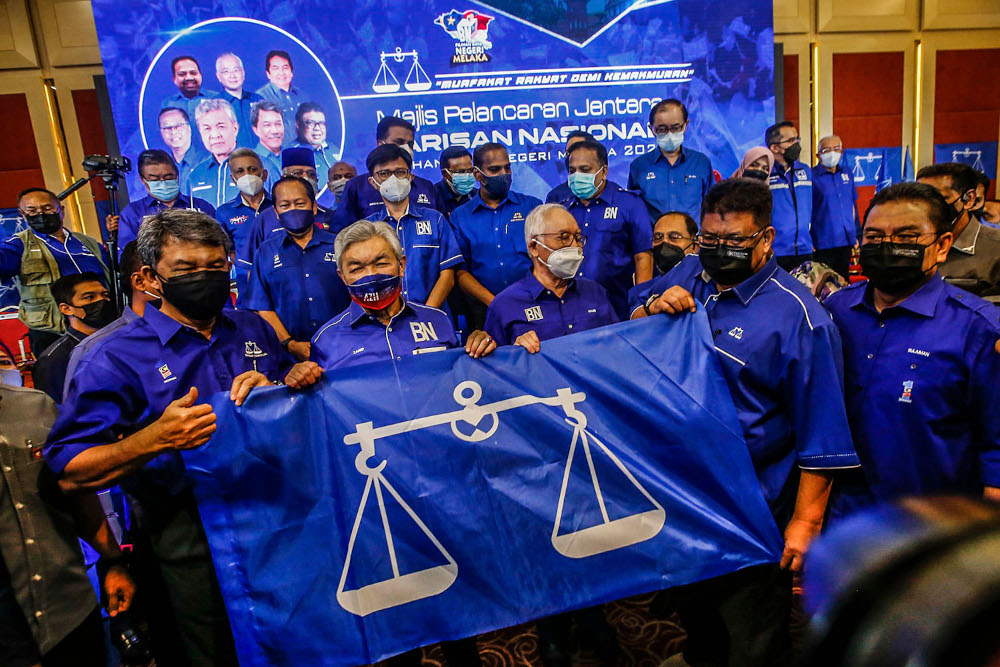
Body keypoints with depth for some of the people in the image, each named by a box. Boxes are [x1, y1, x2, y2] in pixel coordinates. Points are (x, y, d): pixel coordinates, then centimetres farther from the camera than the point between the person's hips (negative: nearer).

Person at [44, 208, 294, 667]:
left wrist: (274, 390, -12)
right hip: (192, 539, -4)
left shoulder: (253, 329, 4)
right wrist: (156, 439, -31)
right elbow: (68, 474, -15)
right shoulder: (117, 359, -10)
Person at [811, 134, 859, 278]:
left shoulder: (847, 174, 11)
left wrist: (855, 235, 17)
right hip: (823, 243, -6)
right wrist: (809, 241, -12)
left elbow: (852, 205, 20)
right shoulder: (812, 176, -7)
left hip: (846, 241, 6)